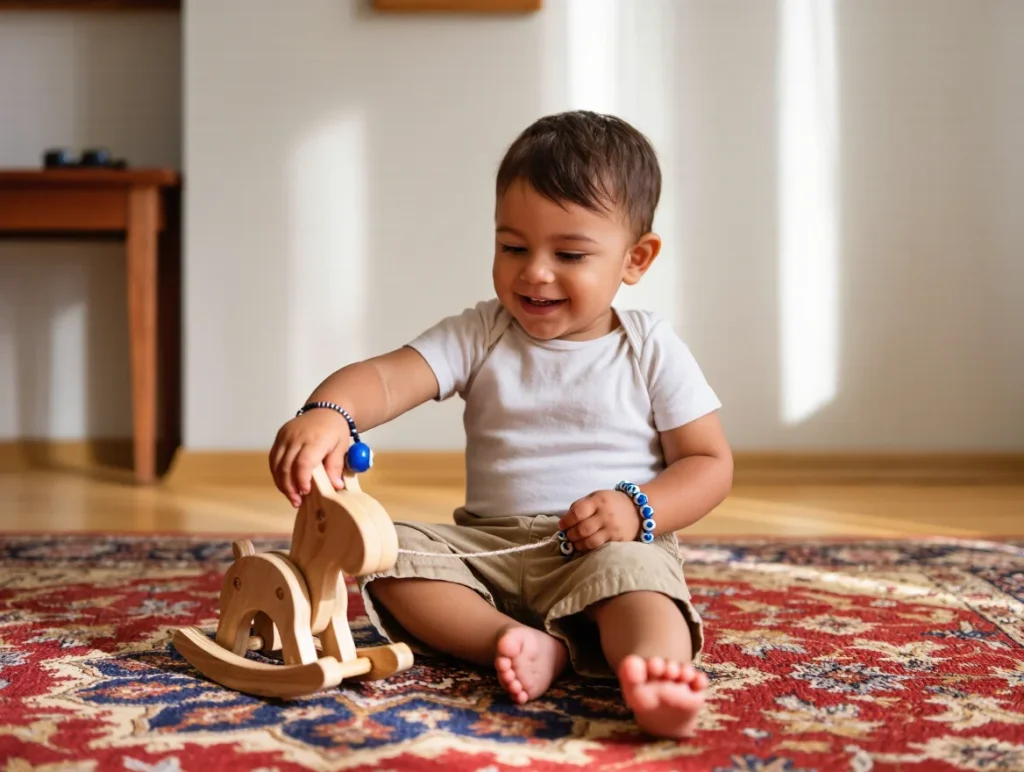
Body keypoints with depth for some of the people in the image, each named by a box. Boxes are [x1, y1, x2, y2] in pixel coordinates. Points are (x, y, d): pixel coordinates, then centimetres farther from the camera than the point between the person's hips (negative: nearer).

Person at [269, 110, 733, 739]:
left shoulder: (652, 350, 1)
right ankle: (520, 643, -35)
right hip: (490, 542, 3)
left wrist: (639, 511, -18)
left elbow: (711, 464, 2)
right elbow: (387, 377, -12)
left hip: (610, 547, -3)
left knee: (632, 570, -35)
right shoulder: (480, 336, 4)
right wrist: (327, 414, -36)